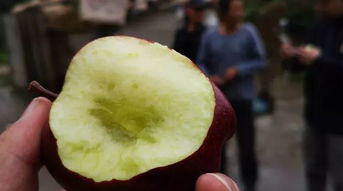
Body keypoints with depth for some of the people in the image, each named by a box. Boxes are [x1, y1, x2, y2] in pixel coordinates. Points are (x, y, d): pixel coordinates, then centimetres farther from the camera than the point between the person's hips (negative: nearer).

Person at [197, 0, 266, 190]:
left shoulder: (249, 32, -9)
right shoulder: (210, 35, -3)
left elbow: (260, 60, -5)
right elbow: (201, 63, 3)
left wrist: (238, 70, -18)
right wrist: (208, 78, -15)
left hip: (242, 98, -2)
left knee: (246, 145, 2)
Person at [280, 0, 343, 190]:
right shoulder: (321, 28, 5)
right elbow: (306, 64, 12)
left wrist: (320, 60, -29)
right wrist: (294, 55, -9)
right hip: (315, 115, 6)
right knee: (314, 172, 20)